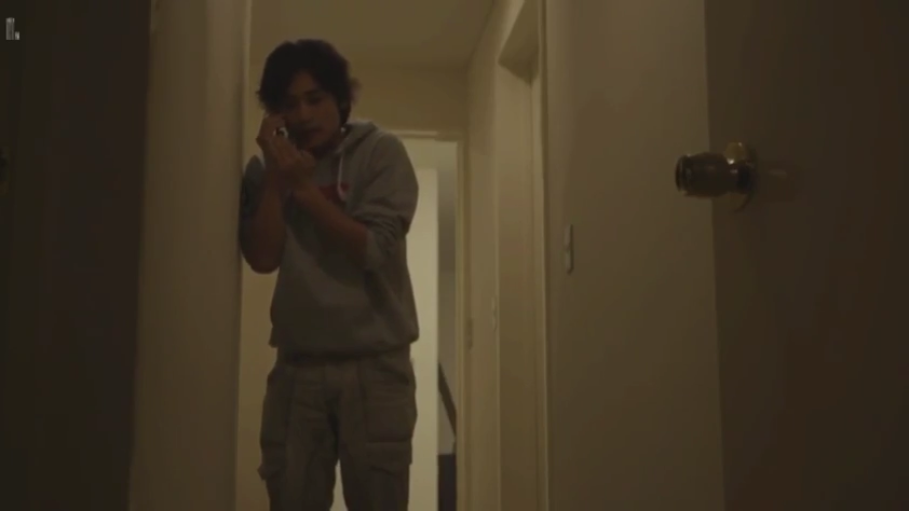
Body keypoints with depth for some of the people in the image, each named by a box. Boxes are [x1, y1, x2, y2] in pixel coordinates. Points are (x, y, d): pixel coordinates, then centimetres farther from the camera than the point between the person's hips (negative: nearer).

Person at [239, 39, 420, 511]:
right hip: (296, 367, 3)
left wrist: (304, 187, -14)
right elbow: (262, 258, -3)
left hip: (374, 366, -2)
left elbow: (373, 249, -12)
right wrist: (275, 179, -10)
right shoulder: (265, 168, 8)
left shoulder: (380, 152, -3)